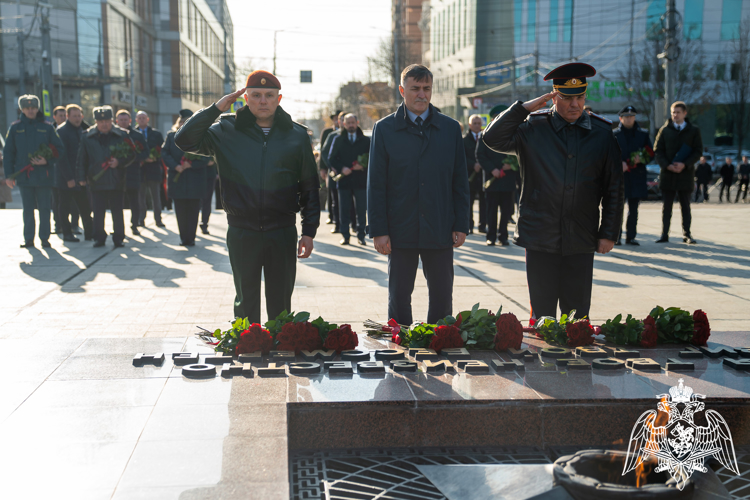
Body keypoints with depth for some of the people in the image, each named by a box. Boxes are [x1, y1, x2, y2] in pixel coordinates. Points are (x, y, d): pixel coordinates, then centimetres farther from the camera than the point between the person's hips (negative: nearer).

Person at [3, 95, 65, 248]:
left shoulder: (47, 128, 3)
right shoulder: (15, 128, 6)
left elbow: (60, 149, 4)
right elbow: (8, 153, 8)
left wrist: (47, 161, -12)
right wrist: (8, 175, 2)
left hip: (43, 176, -1)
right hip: (24, 176, 1)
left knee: (44, 208, 2)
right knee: (27, 209, 7)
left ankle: (44, 238, 11)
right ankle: (28, 239, 14)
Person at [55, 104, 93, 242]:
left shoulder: (81, 130, 13)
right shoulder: (61, 131, -9)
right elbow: (61, 156, -14)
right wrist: (69, 178, -18)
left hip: (80, 177, 6)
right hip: (66, 178, -6)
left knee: (85, 207, 5)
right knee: (65, 207, 3)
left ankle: (89, 233, 8)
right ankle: (67, 234, 12)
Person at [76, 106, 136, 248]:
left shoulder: (122, 135, 2)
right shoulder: (87, 137, 5)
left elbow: (131, 155, 4)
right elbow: (82, 159, 8)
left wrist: (119, 162, -14)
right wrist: (81, 176, 2)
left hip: (116, 181, -1)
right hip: (96, 181, 1)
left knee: (117, 212, 3)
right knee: (98, 212, 3)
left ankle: (119, 238, 13)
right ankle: (99, 238, 14)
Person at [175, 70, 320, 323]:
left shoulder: (296, 135, 3)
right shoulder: (226, 131, 2)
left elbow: (309, 187, 6)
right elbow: (184, 140, -4)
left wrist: (308, 232, 2)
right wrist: (215, 108, -9)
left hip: (282, 233, 0)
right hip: (242, 233, 0)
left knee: (280, 304, 9)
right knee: (246, 302, 11)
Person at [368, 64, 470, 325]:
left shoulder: (451, 128, 7)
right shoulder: (384, 129, 2)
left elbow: (460, 182, 8)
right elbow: (376, 184, 0)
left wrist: (461, 225, 2)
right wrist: (378, 230, -6)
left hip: (440, 231, 1)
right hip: (400, 231, -1)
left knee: (442, 298, 6)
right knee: (399, 298, 7)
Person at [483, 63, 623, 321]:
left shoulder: (602, 133, 5)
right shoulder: (532, 128, 2)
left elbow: (614, 189, 8)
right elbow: (493, 138, -6)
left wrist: (608, 233, 4)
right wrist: (524, 108, -9)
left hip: (581, 242, 1)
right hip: (540, 238, -1)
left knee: (578, 316, 7)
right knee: (542, 313, 5)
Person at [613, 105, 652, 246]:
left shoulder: (643, 134, 14)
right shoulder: (614, 134, 6)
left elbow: (650, 153, 11)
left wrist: (639, 159, -9)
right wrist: (620, 164, -17)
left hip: (637, 176, 3)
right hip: (619, 175, -3)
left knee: (633, 208, 6)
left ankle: (630, 237, 13)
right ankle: (616, 237, 0)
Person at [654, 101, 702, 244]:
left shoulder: (694, 131, 5)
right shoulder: (664, 130, 6)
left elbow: (698, 151, 2)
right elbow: (658, 151, 3)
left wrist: (684, 165, -13)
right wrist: (667, 165, -12)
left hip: (686, 173, 0)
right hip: (668, 173, 0)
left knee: (685, 206, 7)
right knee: (666, 206, 3)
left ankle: (687, 234, 13)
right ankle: (664, 234, 8)